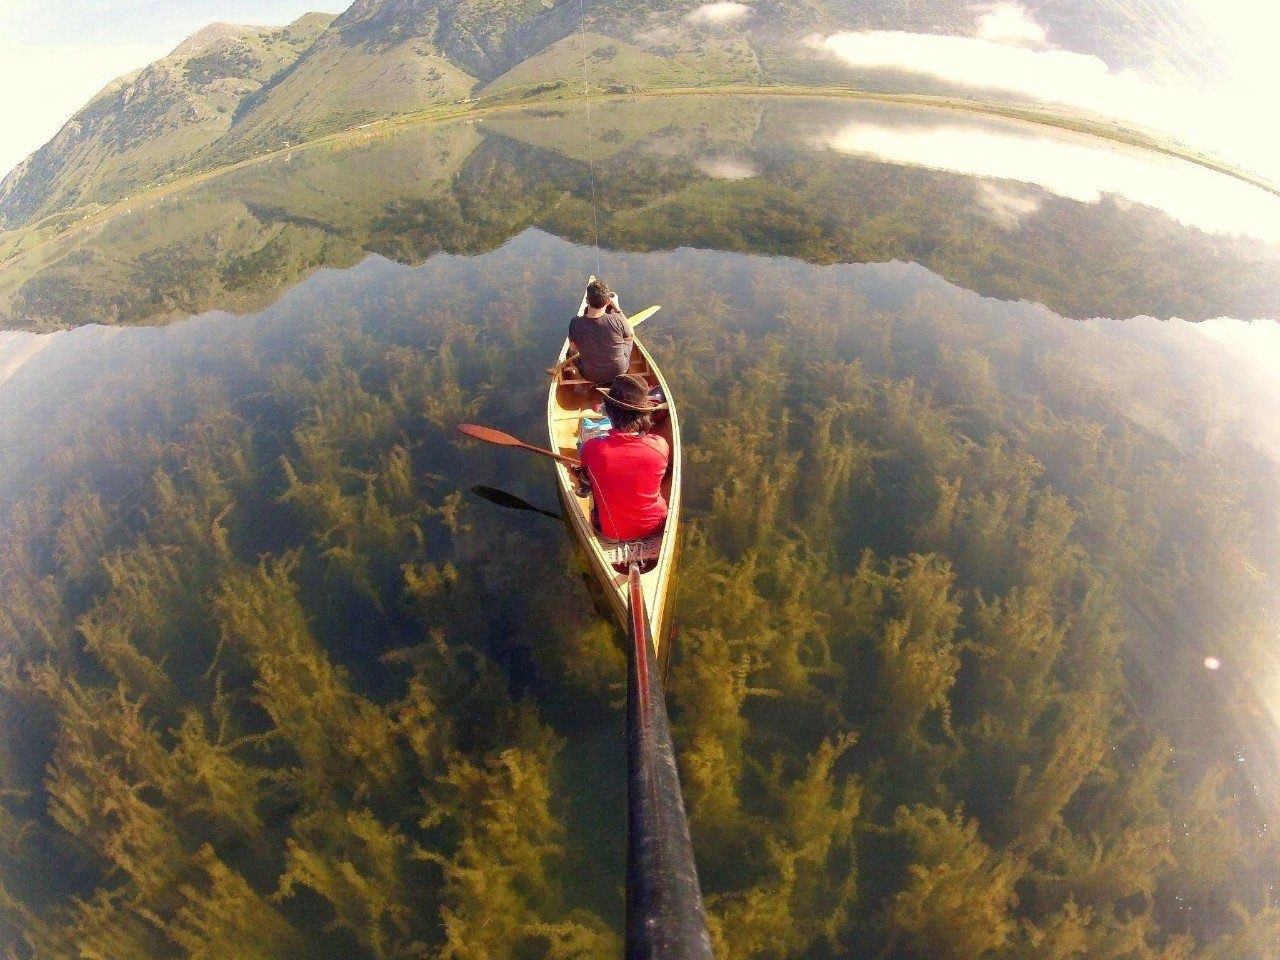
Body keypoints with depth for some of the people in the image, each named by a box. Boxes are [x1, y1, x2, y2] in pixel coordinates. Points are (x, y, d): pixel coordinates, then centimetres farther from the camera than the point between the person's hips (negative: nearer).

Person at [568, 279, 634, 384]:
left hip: (590, 376, 1)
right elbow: (631, 334, -5)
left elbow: (573, 348, -4)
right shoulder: (617, 320, -29)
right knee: (628, 337, 25)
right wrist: (617, 308, -2)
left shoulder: (575, 323, -24)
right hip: (619, 372, -1)